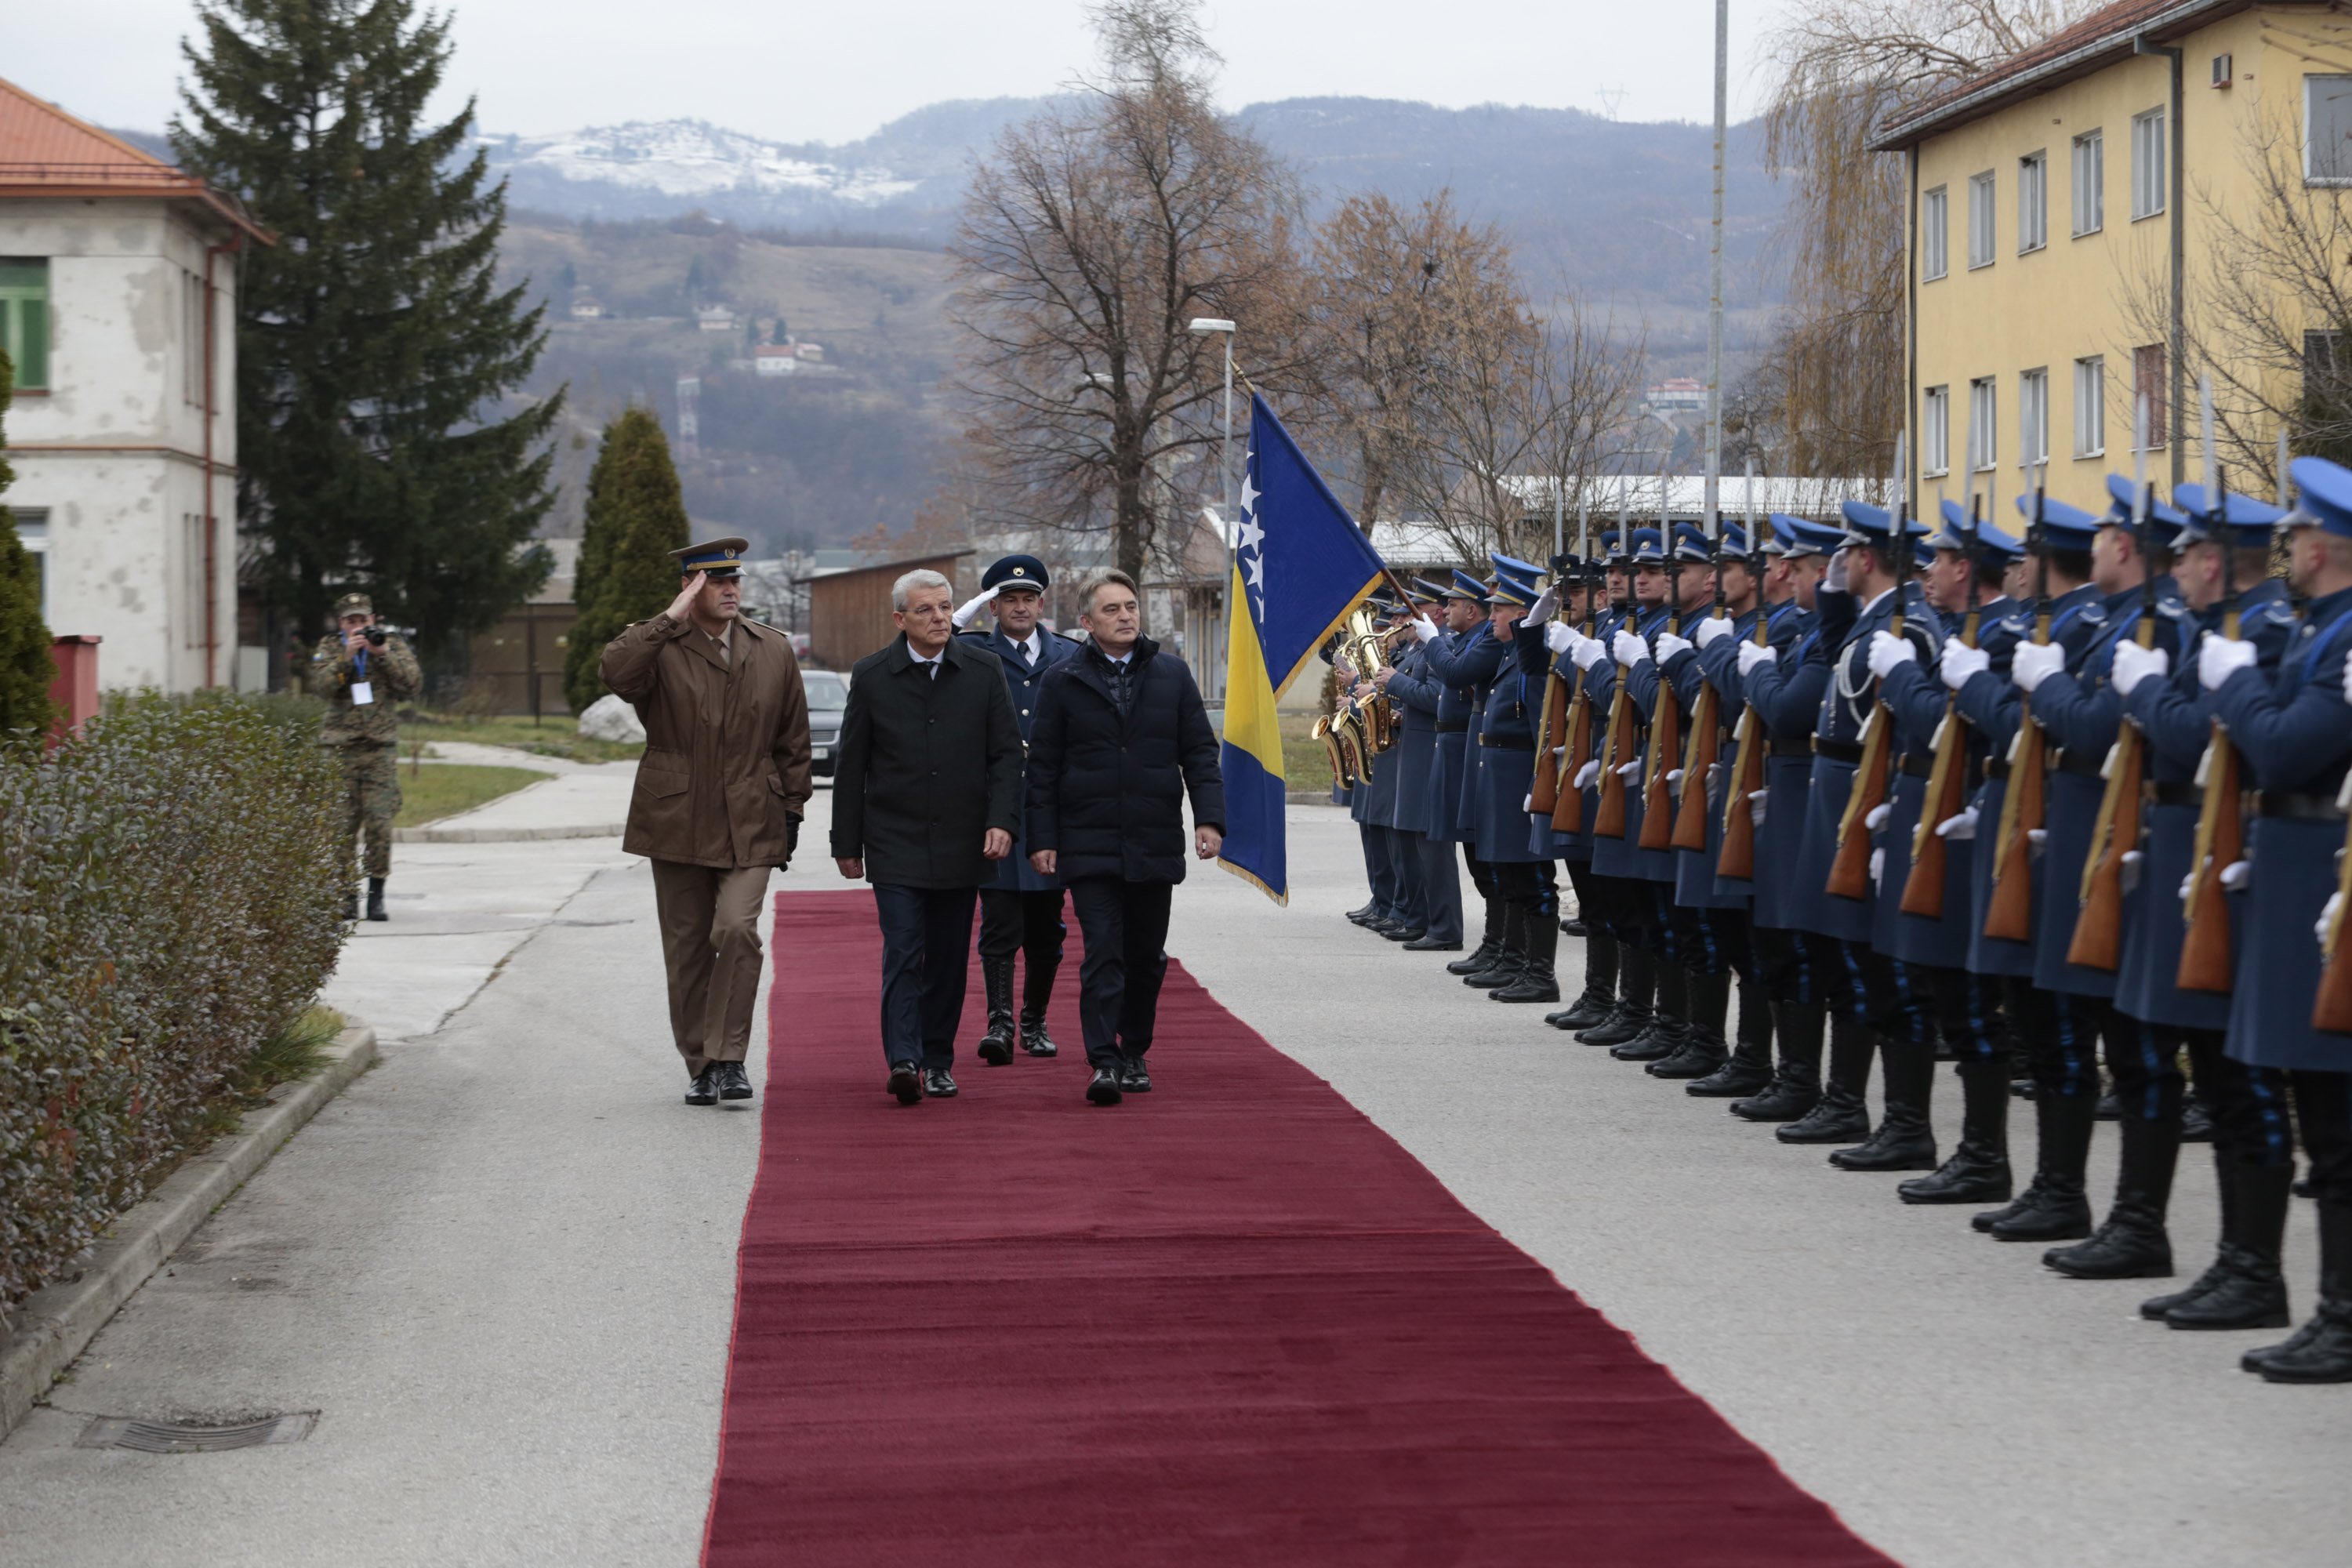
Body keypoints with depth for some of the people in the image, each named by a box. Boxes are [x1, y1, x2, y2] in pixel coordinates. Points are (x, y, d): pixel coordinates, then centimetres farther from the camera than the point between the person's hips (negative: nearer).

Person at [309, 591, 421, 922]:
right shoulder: (329, 648, 8)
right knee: (344, 825, -1)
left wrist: (383, 654, -13)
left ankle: (376, 896, 1)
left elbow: (413, 685, -5)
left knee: (380, 824, -7)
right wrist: (347, 655, -18)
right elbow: (321, 685, -9)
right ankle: (347, 897, 7)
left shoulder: (393, 644, 8)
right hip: (340, 749, 0)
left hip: (381, 749, 0)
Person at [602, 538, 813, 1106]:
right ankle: (700, 1066, 17)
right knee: (687, 948, 5)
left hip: (751, 824, 1)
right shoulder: (659, 646, -2)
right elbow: (614, 672, -26)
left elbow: (793, 739, 15)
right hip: (677, 821, -1)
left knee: (737, 931, -18)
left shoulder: (774, 650, 9)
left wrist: (792, 809, 10)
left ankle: (729, 1057, -9)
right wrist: (672, 618, -24)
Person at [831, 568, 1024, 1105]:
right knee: (903, 951, -12)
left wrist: (1002, 821, -9)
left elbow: (1006, 753, 4)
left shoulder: (984, 670, 3)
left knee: (948, 958, 7)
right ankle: (903, 1061, -18)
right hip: (895, 842, -2)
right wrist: (847, 843, 4)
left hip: (961, 841, 2)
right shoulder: (871, 676, 0)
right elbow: (851, 766, 4)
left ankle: (938, 1061, 17)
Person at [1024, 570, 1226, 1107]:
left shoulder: (1172, 675, 8)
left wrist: (1209, 818, -3)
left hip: (1155, 843, 3)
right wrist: (1041, 838, -3)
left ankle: (1134, 1054, 24)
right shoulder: (1063, 681, 3)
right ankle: (1104, 1063, -14)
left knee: (1146, 956, 10)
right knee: (1102, 951, -11)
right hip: (1089, 845, -3)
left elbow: (1200, 752, 8)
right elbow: (1042, 766, 3)